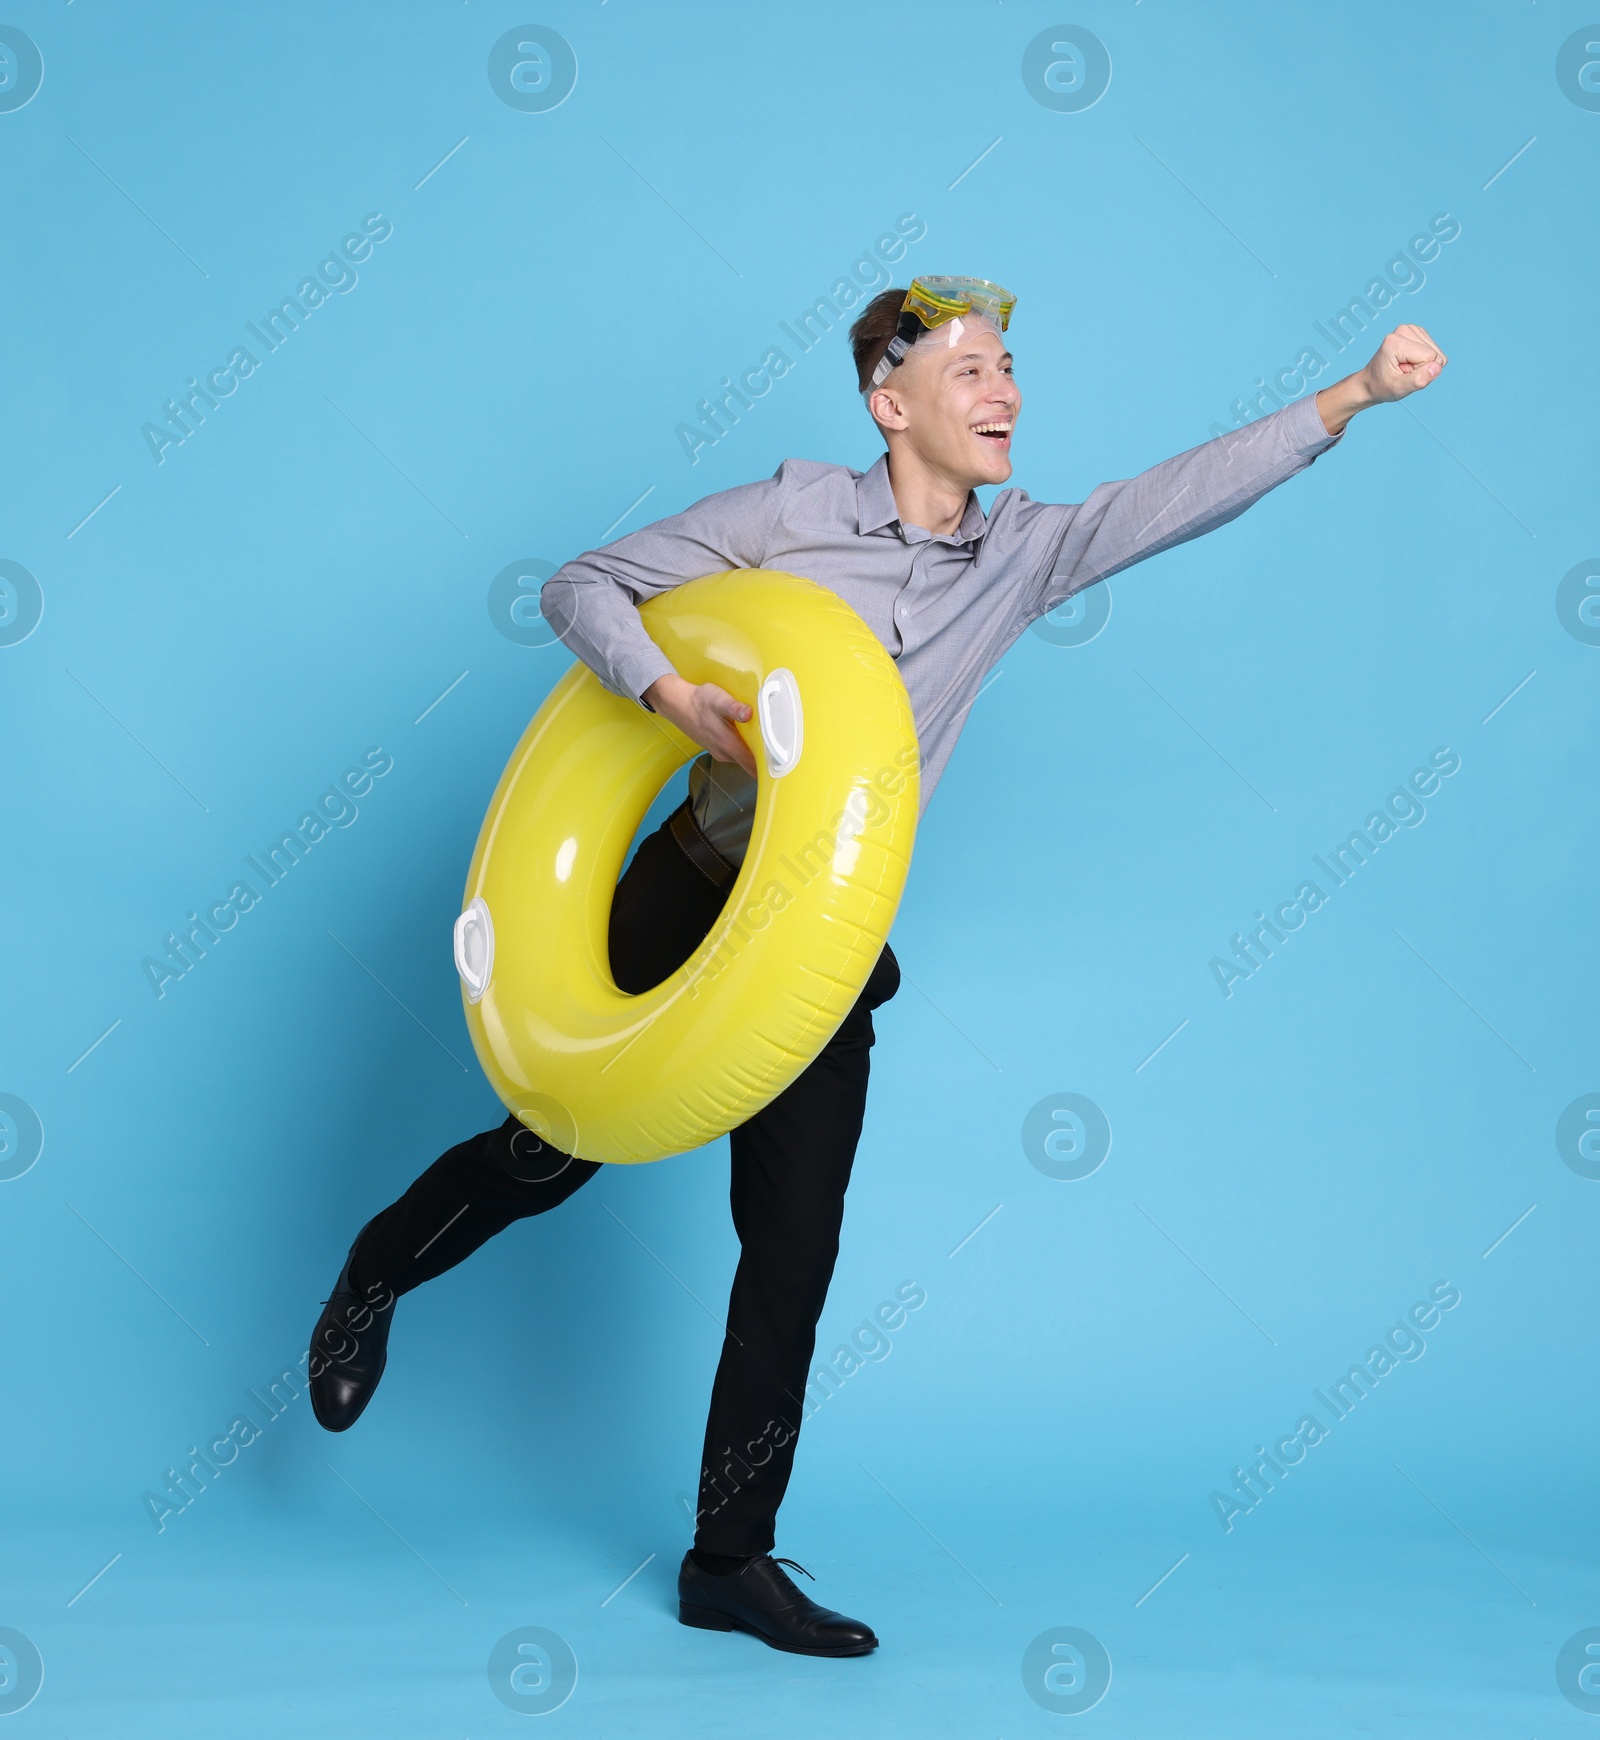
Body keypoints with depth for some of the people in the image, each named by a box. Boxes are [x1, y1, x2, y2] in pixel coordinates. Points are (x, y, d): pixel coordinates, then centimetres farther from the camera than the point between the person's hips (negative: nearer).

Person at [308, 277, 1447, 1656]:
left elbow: (1187, 493, -7)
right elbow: (584, 585, -5)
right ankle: (374, 1280, 41)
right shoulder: (794, 513, -9)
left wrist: (1357, 393, -16)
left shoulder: (1024, 554, 1)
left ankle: (732, 1562, 16)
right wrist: (669, 690, -23)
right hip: (689, 896, -3)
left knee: (796, 1248, 3)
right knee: (550, 1154, 9)